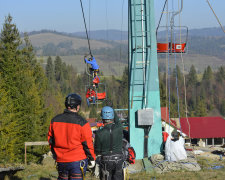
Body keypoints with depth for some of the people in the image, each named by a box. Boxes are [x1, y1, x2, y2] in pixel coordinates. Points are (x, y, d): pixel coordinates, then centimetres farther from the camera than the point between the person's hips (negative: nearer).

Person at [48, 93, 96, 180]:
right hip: (78, 161, -4)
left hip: (61, 160, 4)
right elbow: (87, 143, -8)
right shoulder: (82, 123, -12)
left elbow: (50, 139, 12)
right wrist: (92, 158, 4)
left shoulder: (54, 120, 3)